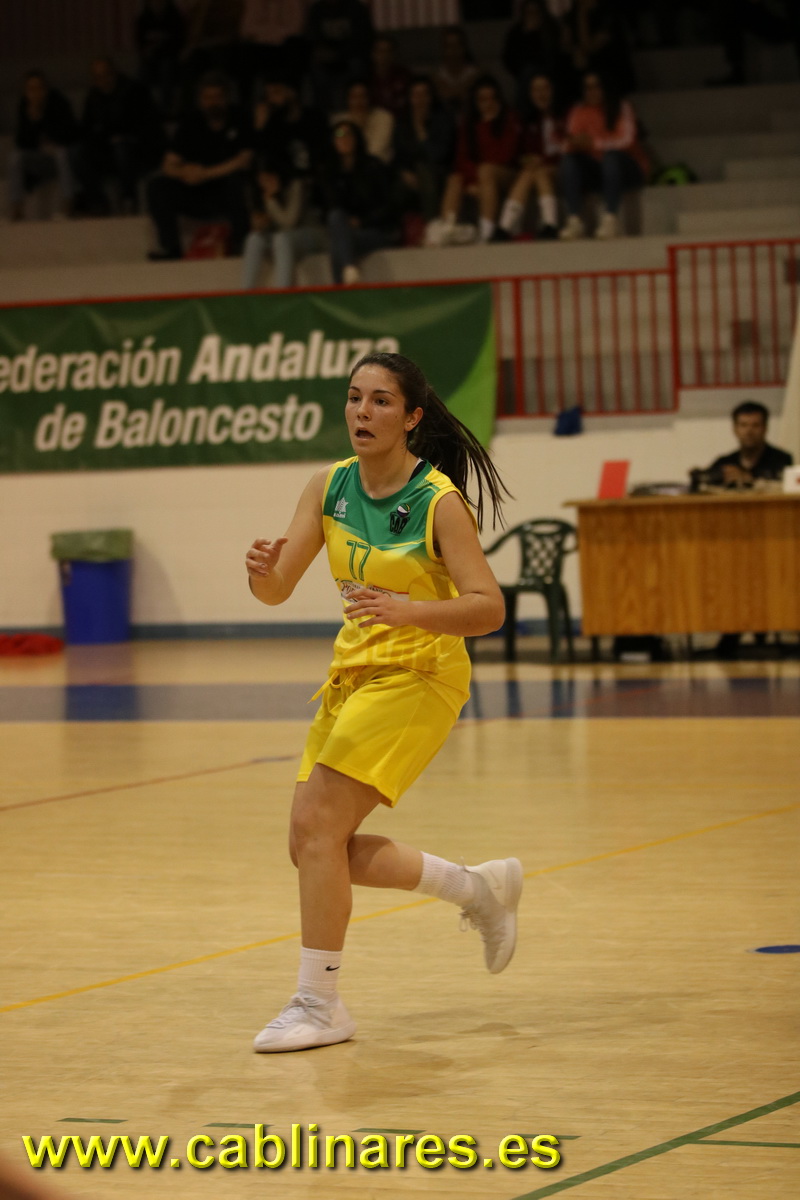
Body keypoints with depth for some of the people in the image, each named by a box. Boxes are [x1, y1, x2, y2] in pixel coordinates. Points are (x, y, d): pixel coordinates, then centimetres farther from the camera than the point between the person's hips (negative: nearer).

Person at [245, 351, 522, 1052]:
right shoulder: (329, 488, 1)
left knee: (316, 824, -17)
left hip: (418, 676, -7)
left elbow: (488, 608, -21)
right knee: (316, 847, 6)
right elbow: (276, 590, -1)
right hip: (353, 674, 8)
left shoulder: (439, 501, -16)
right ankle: (479, 888, 24)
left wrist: (407, 610, -36)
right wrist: (262, 570, -25)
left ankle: (320, 1005, -7)